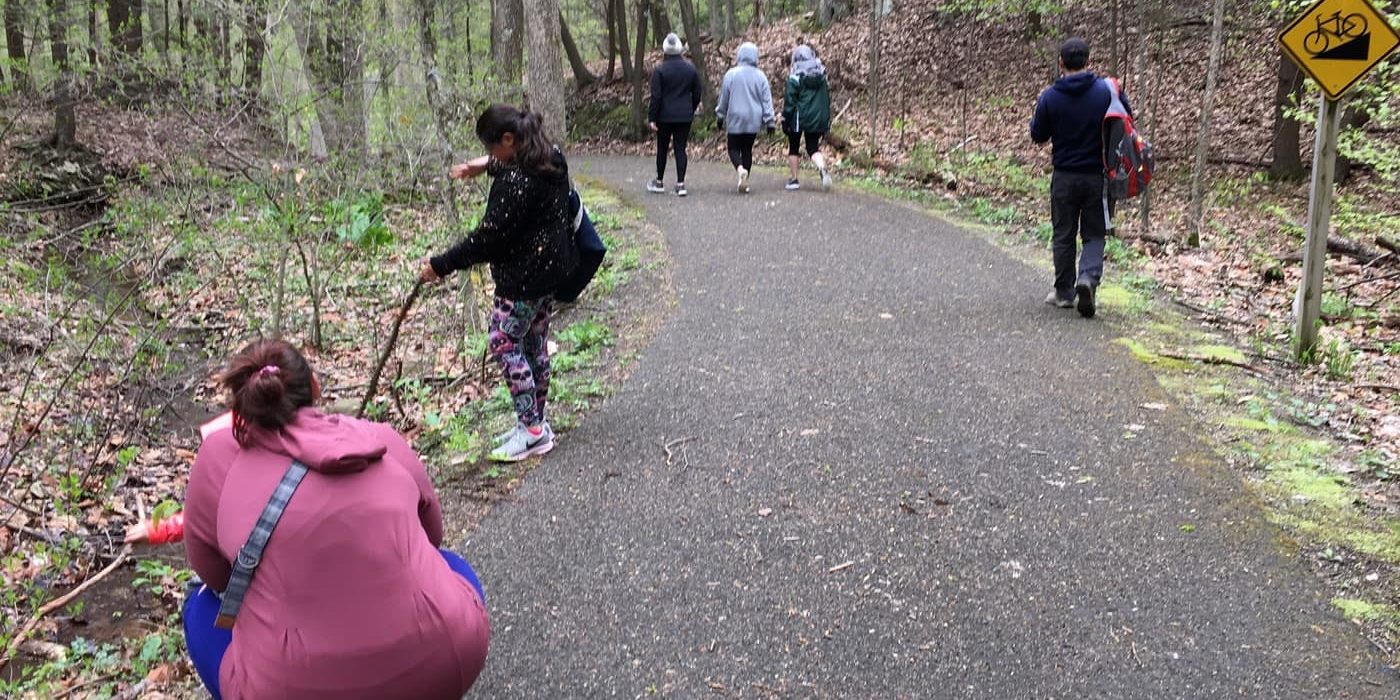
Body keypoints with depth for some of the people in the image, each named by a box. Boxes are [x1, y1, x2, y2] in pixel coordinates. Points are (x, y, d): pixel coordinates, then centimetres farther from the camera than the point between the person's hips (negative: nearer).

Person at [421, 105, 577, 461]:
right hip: (551, 268, 10)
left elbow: (488, 239, -23)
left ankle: (533, 430, 0)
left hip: (522, 277, -10)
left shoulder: (514, 183, -24)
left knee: (504, 342, -2)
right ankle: (535, 422, 26)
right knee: (535, 344, 16)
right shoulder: (552, 162, 5)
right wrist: (489, 165, 27)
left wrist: (440, 266, -15)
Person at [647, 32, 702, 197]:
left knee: (662, 149, 11)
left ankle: (659, 182, 22)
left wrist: (652, 118, -7)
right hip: (685, 116, 3)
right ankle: (680, 184, -4)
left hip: (665, 116, -2)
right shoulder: (691, 69, 3)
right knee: (680, 148, 3)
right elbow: (697, 94, 8)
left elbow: (656, 96, -11)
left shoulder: (659, 71, -9)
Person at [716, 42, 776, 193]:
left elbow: (723, 98, 2)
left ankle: (740, 169, -22)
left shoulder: (731, 74, -7)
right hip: (753, 120, 2)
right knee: (747, 149, 13)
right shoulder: (760, 76, -2)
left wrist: (720, 116, 14)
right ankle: (745, 181, 13)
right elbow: (767, 101, 0)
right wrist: (770, 121, 5)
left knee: (734, 148, 7)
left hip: (735, 119, -2)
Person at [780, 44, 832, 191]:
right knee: (814, 149, 10)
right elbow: (827, 100, 12)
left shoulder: (795, 78, -10)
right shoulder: (822, 77, 7)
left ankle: (793, 179, 16)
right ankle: (822, 168, -21)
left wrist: (785, 120, -3)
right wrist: (827, 121, 18)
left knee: (793, 148, 13)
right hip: (818, 119, 4)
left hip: (799, 119, -4)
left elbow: (789, 102, -11)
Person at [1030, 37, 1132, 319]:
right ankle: (1088, 278, -16)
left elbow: (1038, 135, 1)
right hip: (1098, 176, 0)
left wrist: (1039, 114, 20)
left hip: (1064, 177, 0)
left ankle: (1064, 291, 20)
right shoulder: (1107, 90, -8)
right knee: (1094, 235, 9)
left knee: (1064, 235, 12)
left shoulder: (1050, 97, -9)